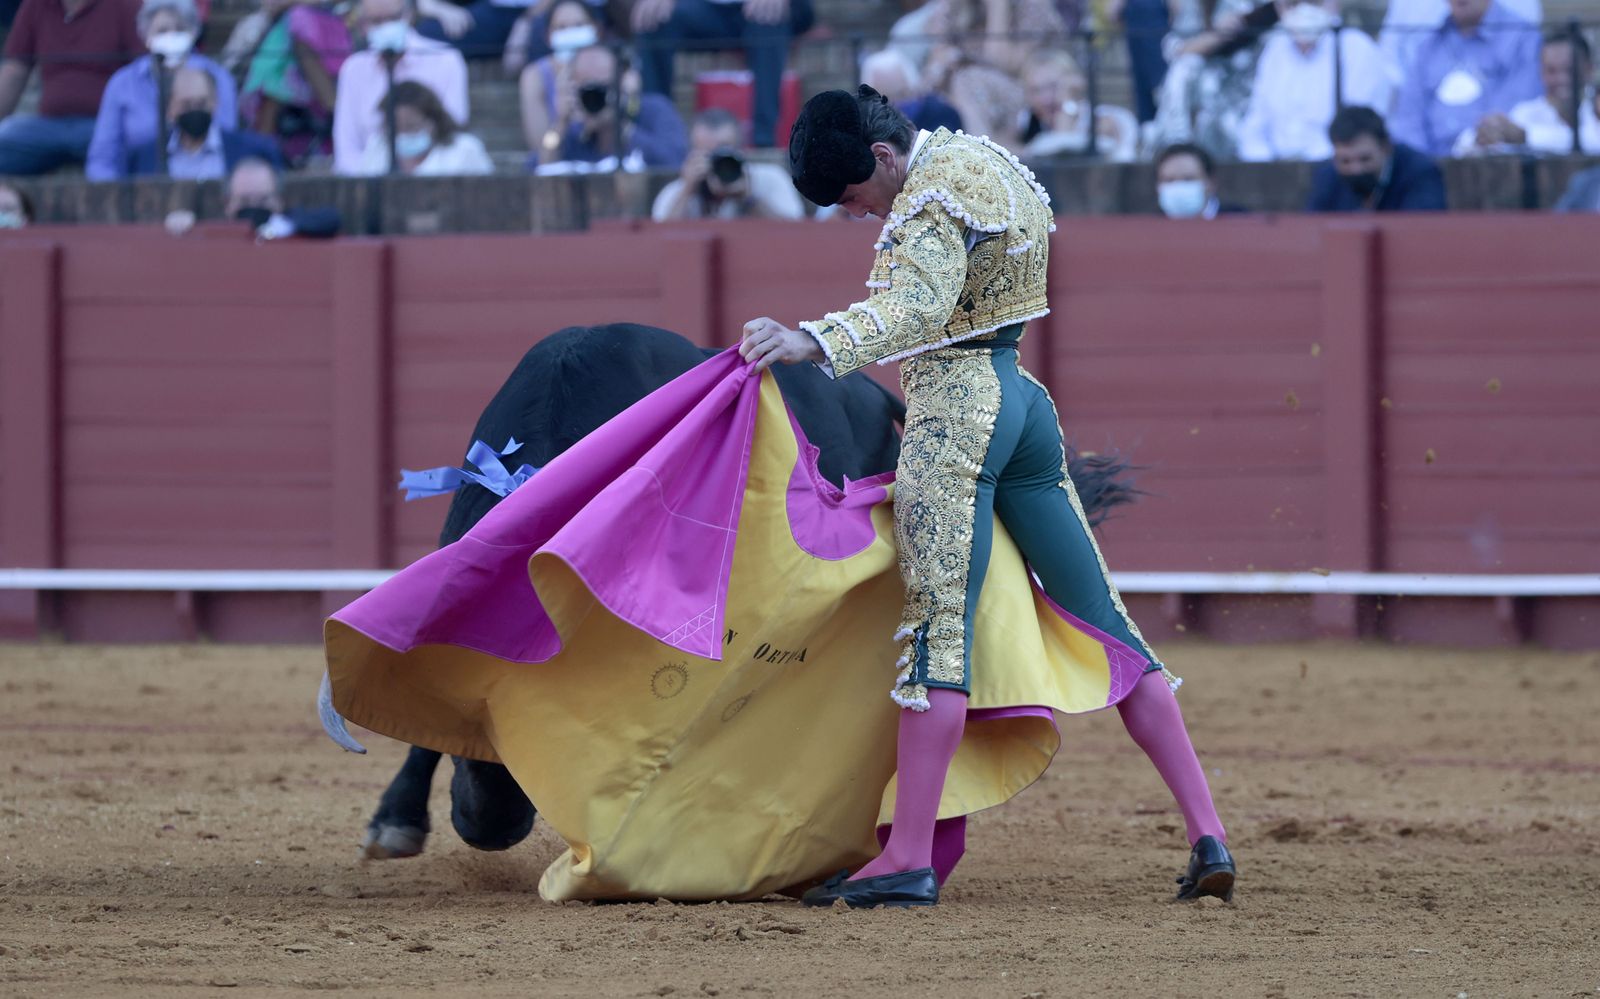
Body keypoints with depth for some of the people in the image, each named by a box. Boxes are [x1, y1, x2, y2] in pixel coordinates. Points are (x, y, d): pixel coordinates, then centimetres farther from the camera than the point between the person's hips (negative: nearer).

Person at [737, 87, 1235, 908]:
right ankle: (1206, 834, 5)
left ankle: (909, 860, -17)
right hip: (1025, 403, 10)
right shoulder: (979, 161, 17)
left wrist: (813, 342, -45)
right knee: (1104, 625, 8)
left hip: (955, 406, -10)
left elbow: (921, 302, -31)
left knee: (936, 626, -12)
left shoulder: (934, 197, -13)